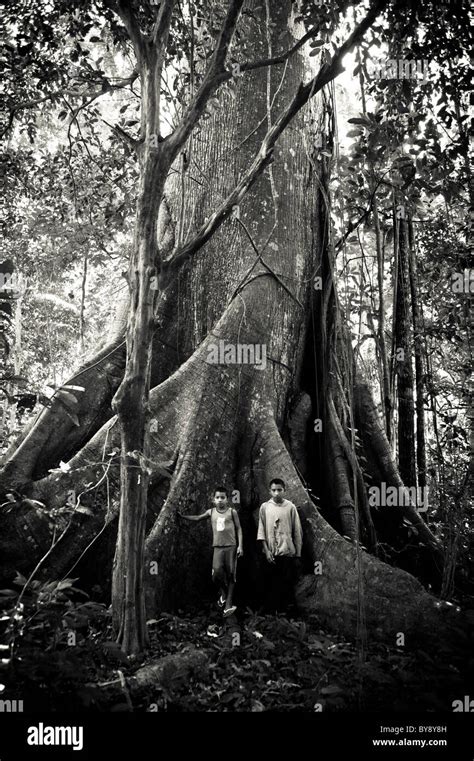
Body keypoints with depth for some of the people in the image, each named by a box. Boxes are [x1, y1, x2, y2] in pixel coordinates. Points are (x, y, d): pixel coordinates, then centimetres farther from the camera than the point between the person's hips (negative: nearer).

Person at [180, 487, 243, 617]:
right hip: (217, 547, 2)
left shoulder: (232, 512, 2)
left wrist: (240, 545, -3)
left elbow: (238, 528, 4)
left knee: (230, 574, -3)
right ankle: (223, 593, 14)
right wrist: (183, 516, 22)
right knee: (217, 572, -16)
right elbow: (197, 518, 24)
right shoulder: (211, 512, 9)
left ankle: (228, 605, 1)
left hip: (231, 546, -2)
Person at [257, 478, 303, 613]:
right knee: (270, 584, 4)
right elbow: (261, 531, 2)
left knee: (288, 583, 2)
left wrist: (298, 555, 3)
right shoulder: (264, 507, 2)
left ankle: (288, 609, 14)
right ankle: (270, 610, 16)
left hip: (288, 552, -1)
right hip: (271, 554, 1)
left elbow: (297, 532, 3)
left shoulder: (290, 507, 0)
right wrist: (266, 550, -7)